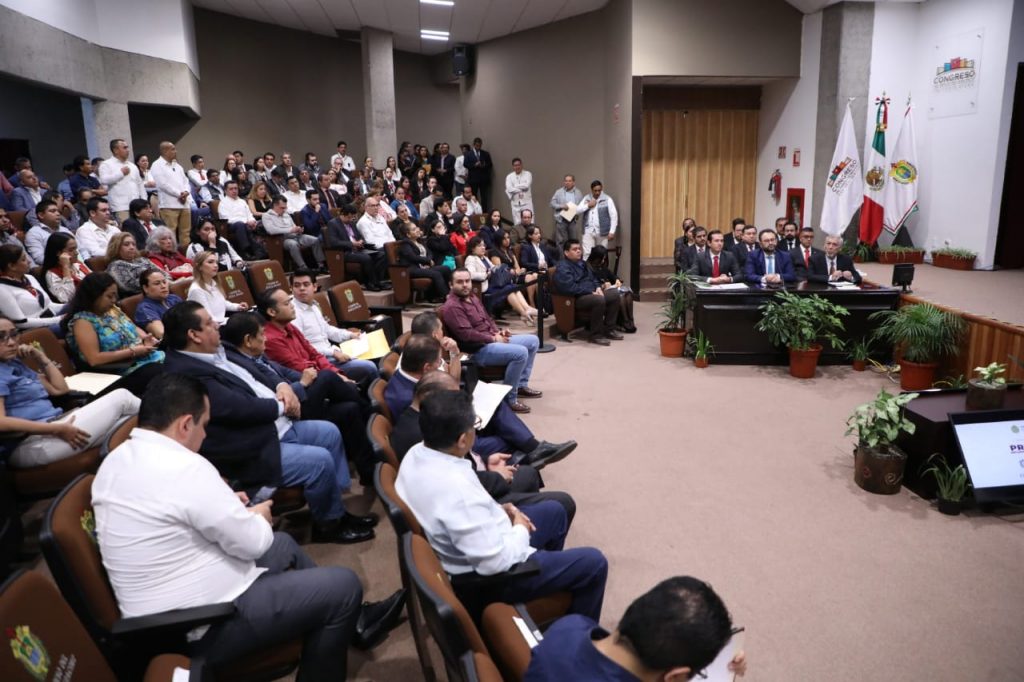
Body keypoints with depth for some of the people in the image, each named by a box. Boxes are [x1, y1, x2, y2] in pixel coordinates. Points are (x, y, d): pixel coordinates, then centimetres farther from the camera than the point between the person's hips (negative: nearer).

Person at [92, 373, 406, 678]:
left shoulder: (116, 461, 2)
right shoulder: (184, 467, -27)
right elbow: (253, 542, -20)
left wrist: (223, 504, 9)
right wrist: (258, 516, 0)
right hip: (203, 628, -10)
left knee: (283, 543, 26)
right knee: (344, 585, -6)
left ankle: (353, 623, 36)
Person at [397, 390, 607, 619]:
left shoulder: (416, 454, -9)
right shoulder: (456, 489, -38)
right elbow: (494, 561, -32)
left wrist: (497, 510, 0)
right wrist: (521, 531, -14)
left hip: (469, 550, 9)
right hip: (488, 577, -9)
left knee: (553, 511, 24)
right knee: (593, 563, 0)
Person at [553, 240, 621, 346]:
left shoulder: (581, 263, 20)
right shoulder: (562, 268, -11)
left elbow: (592, 278, 26)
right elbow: (570, 287, -22)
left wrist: (598, 287, 2)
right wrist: (591, 292, -20)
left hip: (591, 293, 10)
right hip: (575, 299, -10)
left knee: (614, 294, -2)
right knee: (599, 300, -33)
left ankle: (609, 329, 4)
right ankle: (595, 335, -21)